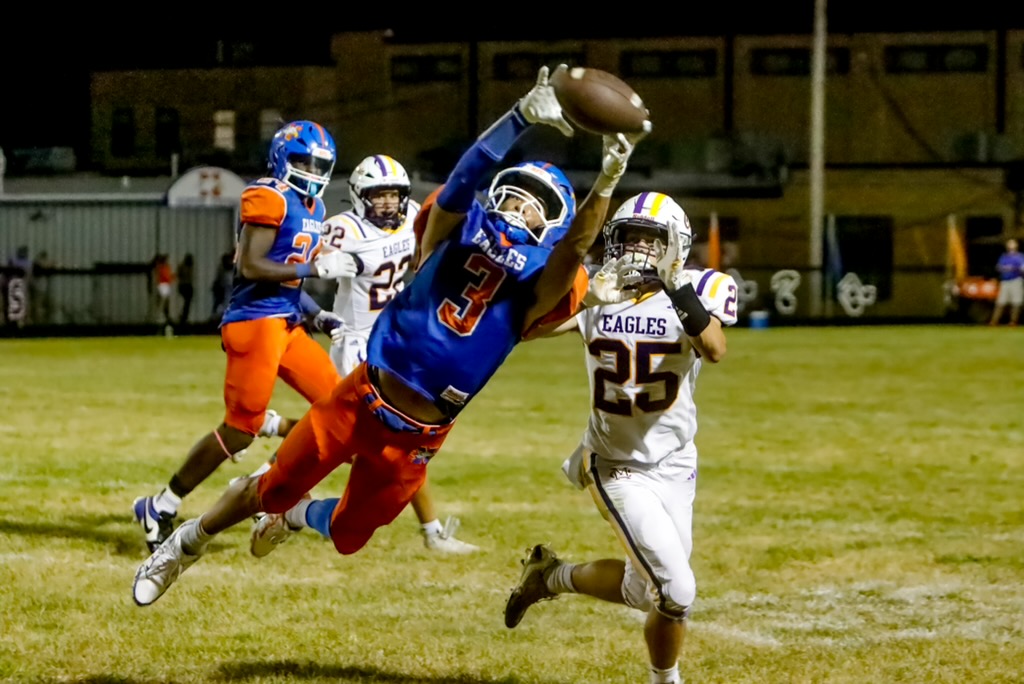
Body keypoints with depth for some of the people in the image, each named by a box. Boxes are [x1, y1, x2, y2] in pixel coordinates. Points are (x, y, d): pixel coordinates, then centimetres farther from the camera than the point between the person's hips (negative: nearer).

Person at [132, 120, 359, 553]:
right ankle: (160, 509, 3)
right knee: (241, 428, -8)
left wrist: (318, 316, 13)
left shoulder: (310, 207, 17)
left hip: (287, 323, 9)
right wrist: (316, 268, -20)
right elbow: (251, 266, -20)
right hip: (255, 321, -9)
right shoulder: (269, 199, -12)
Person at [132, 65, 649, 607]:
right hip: (362, 398, -1)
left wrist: (606, 181, -43)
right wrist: (525, 116, -35)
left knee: (348, 536, 15)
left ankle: (295, 516, 49)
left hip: (414, 438, 1)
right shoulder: (455, 236, -3)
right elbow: (465, 176, -20)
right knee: (276, 487, 8)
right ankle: (188, 543, 34)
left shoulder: (537, 289, -6)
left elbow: (574, 250, -25)